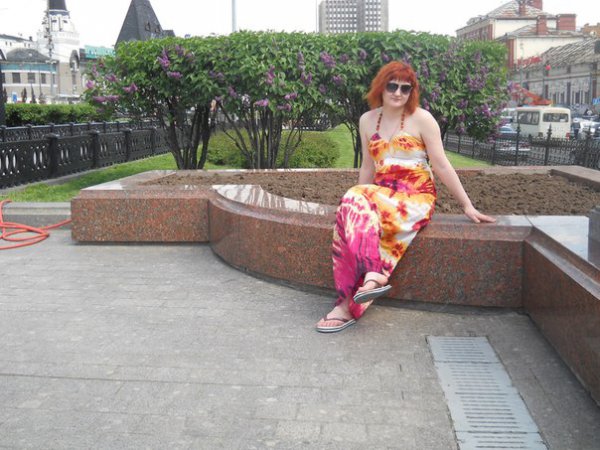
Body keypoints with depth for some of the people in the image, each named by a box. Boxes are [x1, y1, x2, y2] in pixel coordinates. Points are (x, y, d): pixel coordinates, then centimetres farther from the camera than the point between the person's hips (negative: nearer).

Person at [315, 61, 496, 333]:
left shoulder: (421, 119, 0)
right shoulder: (367, 120, 13)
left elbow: (442, 166, 0)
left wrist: (467, 206, -1)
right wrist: (360, 199, 18)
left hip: (415, 198, -4)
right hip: (380, 194, 5)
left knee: (353, 212, -31)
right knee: (353, 205, -32)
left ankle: (349, 303, -34)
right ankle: (374, 275, -36)